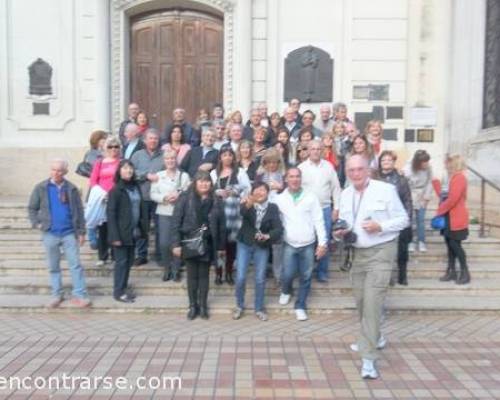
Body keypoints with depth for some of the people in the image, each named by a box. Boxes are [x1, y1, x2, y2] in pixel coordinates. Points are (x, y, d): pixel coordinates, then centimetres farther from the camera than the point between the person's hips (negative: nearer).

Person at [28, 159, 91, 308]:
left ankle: (80, 295, 6)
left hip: (69, 233, -1)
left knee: (76, 265, -1)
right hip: (50, 234, 1)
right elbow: (32, 208, 7)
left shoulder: (71, 189, 1)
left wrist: (81, 232, -1)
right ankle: (56, 295, 23)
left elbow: (79, 211, 3)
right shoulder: (41, 188, 0)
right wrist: (36, 223, -8)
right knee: (53, 267, 11)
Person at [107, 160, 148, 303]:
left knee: (129, 261, 13)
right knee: (121, 261, 1)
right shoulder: (116, 190, -10)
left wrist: (143, 229, 5)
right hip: (121, 233, -6)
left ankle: (124, 288, 26)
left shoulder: (136, 187, 9)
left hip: (133, 232, 6)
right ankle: (118, 292, 12)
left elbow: (142, 209, 11)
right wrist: (115, 236, -17)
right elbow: (111, 213, -12)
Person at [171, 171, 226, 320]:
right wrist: (176, 243, -13)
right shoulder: (185, 198, -6)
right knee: (192, 275, 9)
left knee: (204, 275, 11)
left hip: (208, 244, 2)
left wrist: (221, 246, 3)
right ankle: (193, 306, 22)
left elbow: (221, 225, 4)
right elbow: (176, 221, -7)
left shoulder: (216, 201, 1)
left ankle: (203, 305, 23)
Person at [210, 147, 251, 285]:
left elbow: (247, 188, -1)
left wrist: (234, 192, -13)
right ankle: (218, 272, 9)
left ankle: (229, 272, 14)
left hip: (234, 211, -1)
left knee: (231, 242, 1)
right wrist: (218, 192, -9)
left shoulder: (240, 171, 8)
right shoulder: (214, 173, 16)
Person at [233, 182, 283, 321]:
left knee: (260, 279, 6)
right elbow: (242, 212, -33)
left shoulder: (273, 208, -6)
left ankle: (259, 309, 24)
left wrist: (267, 236, -33)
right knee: (240, 277, -1)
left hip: (262, 247, 0)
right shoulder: (248, 204, -8)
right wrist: (248, 205, -56)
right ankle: (239, 306, 22)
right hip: (244, 244, 0)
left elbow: (279, 229, -14)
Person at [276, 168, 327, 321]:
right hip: (289, 244, 0)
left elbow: (318, 221, -3)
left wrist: (322, 243, -6)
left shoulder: (311, 197, -3)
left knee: (305, 277, 6)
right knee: (288, 274, -3)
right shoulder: (280, 199, 0)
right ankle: (286, 291, 31)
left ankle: (300, 306, 22)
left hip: (308, 244, 0)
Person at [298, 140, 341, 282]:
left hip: (325, 209, 1)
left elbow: (336, 188, 7)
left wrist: (336, 208, 4)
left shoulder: (329, 167, 4)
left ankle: (322, 271, 18)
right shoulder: (301, 167, -2)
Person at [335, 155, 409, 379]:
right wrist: (339, 232, -7)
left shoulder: (386, 190, -10)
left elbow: (403, 219, -6)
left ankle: (368, 358, -7)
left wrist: (380, 226, -22)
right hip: (358, 253, 6)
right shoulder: (345, 195, 7)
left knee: (372, 302, -13)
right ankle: (374, 338, 41)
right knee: (360, 300, 16)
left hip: (381, 252, -6)